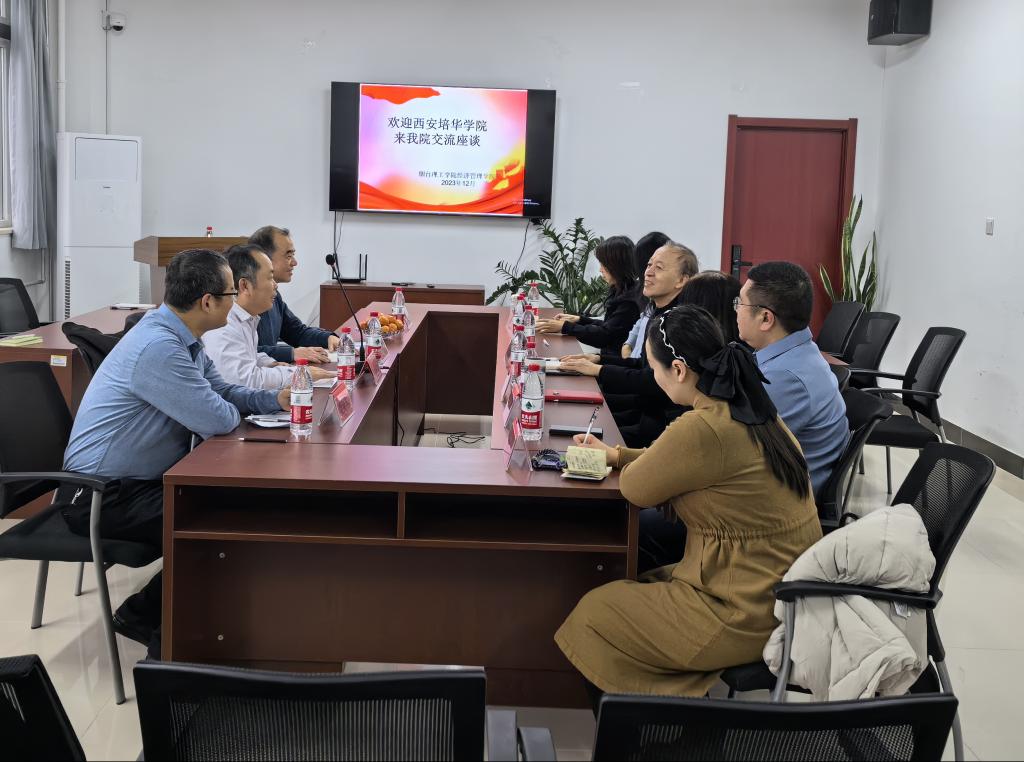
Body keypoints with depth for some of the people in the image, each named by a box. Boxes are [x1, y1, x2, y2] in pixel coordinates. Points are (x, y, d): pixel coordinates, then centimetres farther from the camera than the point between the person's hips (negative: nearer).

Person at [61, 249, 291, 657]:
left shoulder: (181, 338, 5)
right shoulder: (158, 346, -27)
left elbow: (220, 389, 16)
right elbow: (218, 420, -26)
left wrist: (275, 400, -1)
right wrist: (233, 410, -2)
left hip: (136, 481, 10)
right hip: (100, 497, -10)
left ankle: (144, 613, 16)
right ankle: (165, 634, 1)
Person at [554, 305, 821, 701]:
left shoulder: (702, 429, -26)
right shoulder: (754, 413, 3)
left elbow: (635, 488, -9)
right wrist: (616, 454, 19)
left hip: (750, 617, -9)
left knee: (594, 613, 7)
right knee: (639, 589, 25)